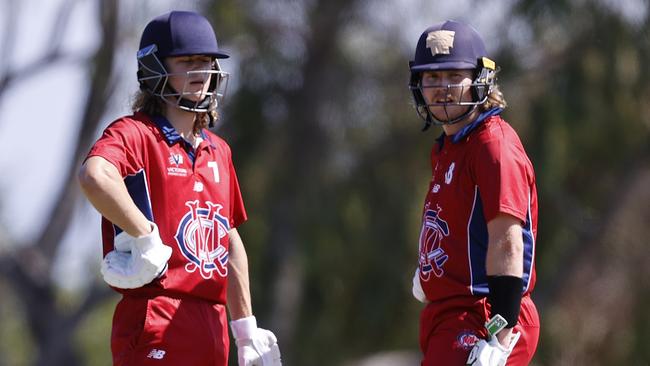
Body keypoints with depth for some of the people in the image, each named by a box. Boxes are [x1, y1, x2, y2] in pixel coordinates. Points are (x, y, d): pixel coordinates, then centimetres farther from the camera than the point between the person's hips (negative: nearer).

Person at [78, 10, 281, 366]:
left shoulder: (218, 150, 20)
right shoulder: (135, 134, -6)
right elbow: (95, 176, -29)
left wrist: (246, 329, 24)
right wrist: (146, 239, -25)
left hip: (211, 331, 8)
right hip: (155, 326, -8)